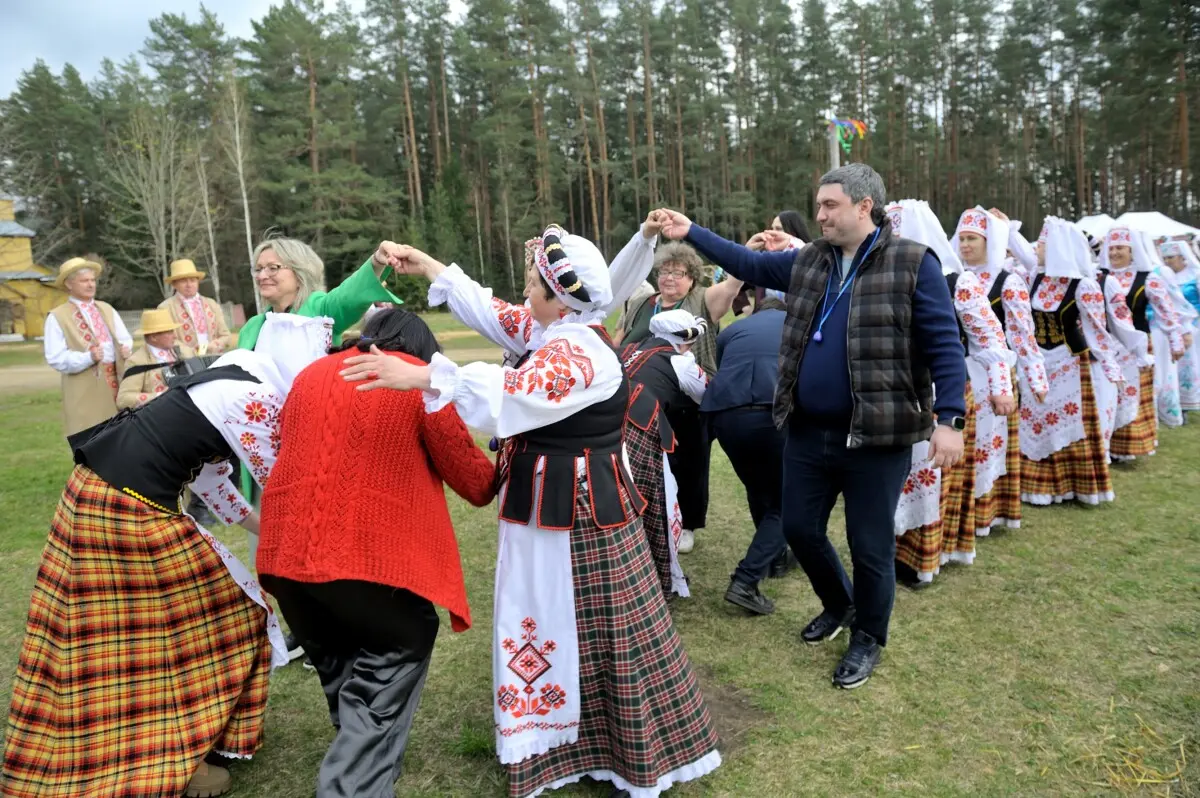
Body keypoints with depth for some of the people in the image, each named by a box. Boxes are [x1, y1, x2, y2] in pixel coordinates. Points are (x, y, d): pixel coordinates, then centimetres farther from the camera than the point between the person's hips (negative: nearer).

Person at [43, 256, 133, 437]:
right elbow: (56, 359, -9)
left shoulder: (107, 309, 15)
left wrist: (126, 349, -9)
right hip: (85, 390, -5)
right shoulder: (57, 317, -2)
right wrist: (88, 357, -23)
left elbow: (126, 339, 14)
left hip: (116, 381, 5)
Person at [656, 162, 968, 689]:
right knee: (799, 529, 17)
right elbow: (745, 263, 18)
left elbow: (944, 345, -11)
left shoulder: (912, 263, -9)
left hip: (876, 435, -6)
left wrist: (950, 418, -19)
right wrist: (690, 233, 13)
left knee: (870, 546, 8)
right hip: (808, 431, 6)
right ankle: (838, 605, 45)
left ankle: (868, 639, 32)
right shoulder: (807, 261, 7)